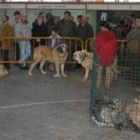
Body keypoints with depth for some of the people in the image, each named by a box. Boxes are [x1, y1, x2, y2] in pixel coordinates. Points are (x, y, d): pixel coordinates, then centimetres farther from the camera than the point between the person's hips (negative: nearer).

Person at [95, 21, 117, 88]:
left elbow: (97, 45, -8)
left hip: (101, 54, -3)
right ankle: (107, 84, 13)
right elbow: (115, 44, 5)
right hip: (110, 54, 3)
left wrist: (96, 52, 8)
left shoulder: (100, 35, -11)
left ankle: (98, 84, 8)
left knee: (99, 69, 7)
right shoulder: (112, 35, 0)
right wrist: (114, 54, 14)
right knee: (109, 69, 10)